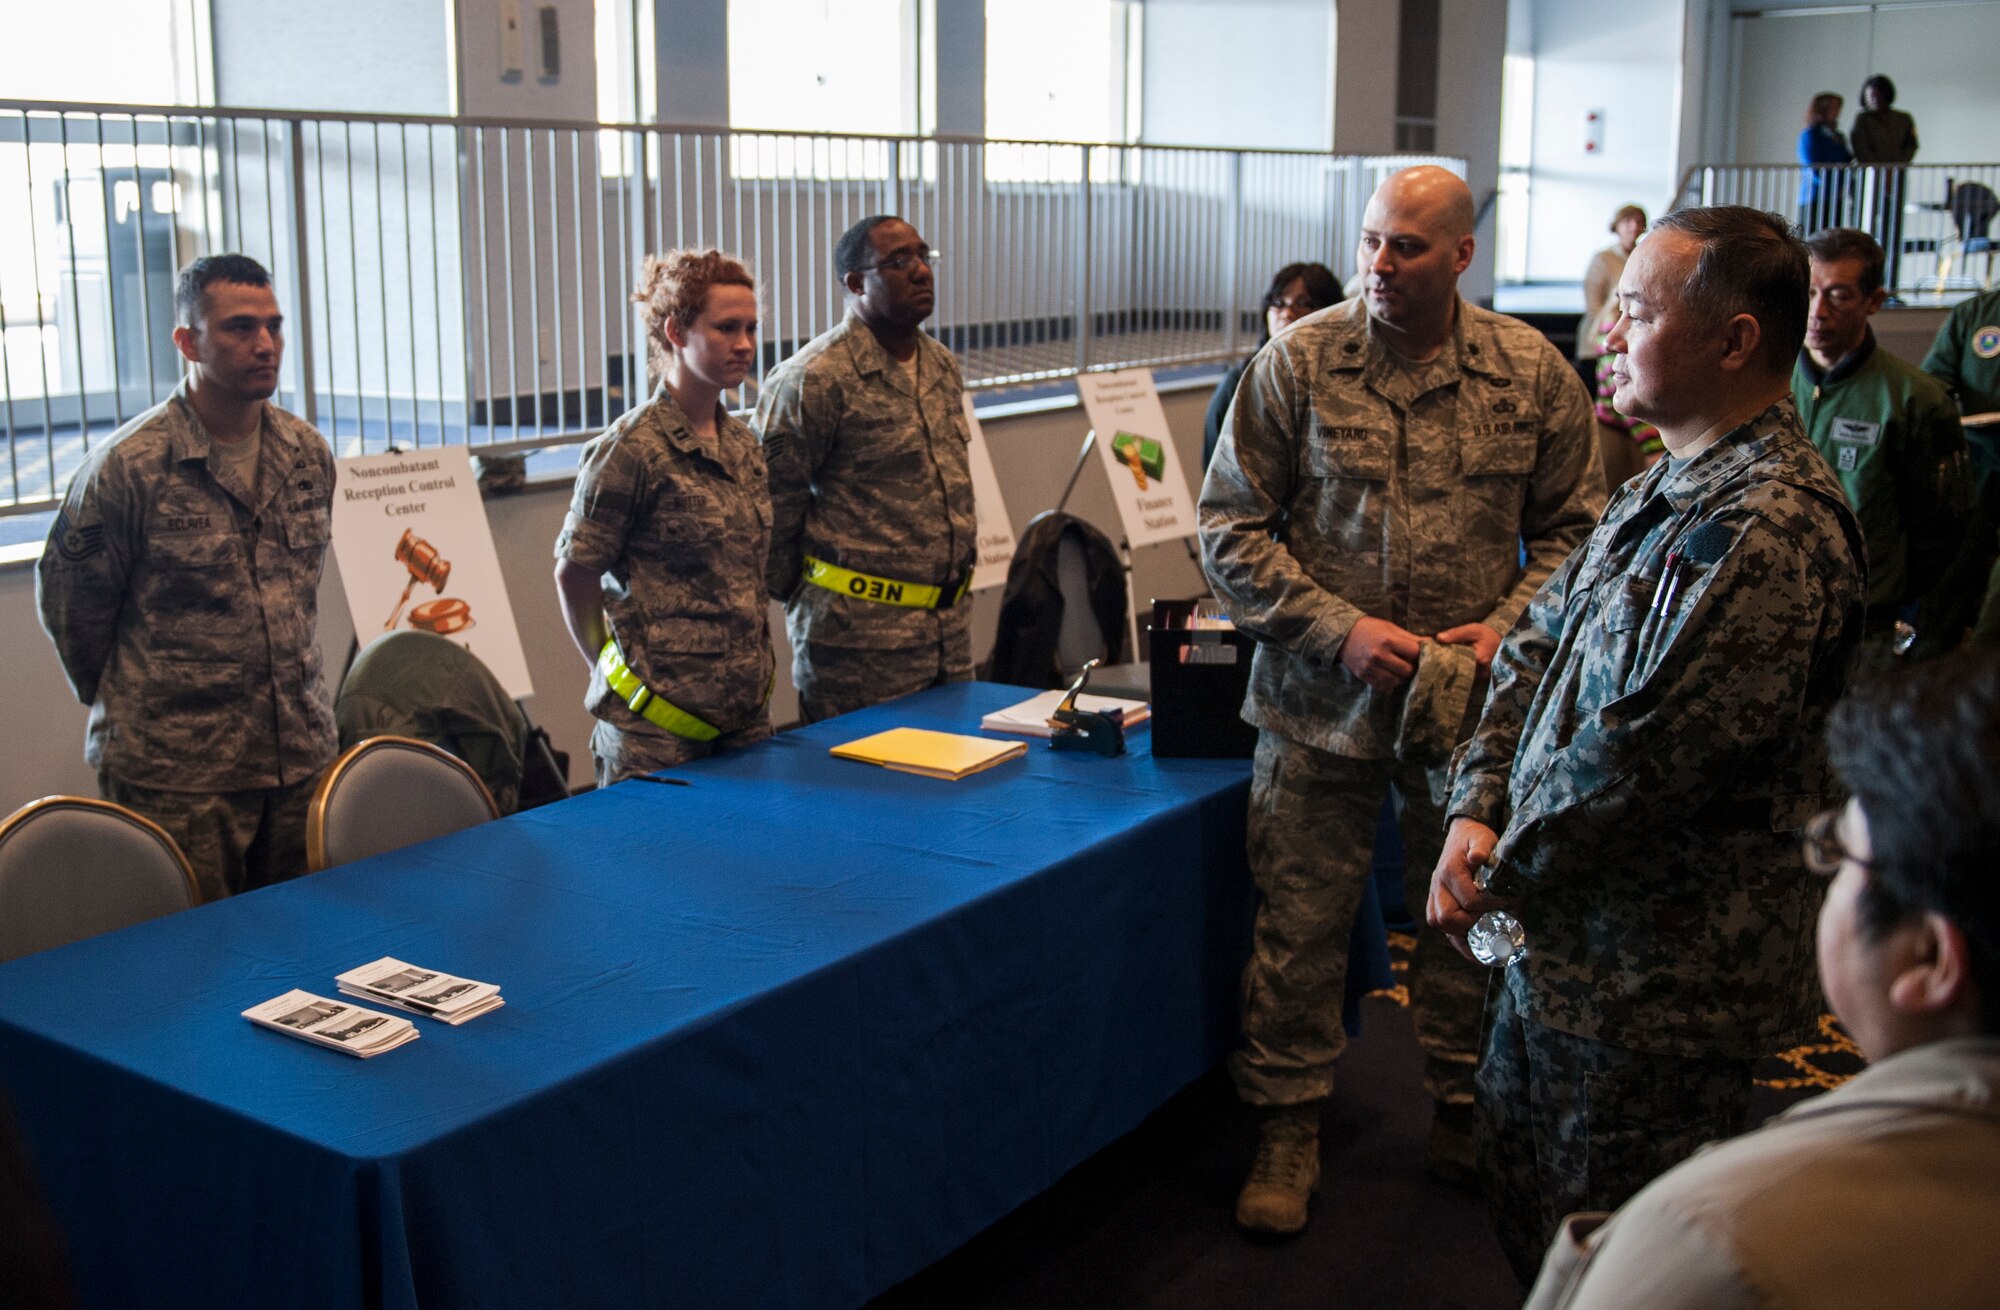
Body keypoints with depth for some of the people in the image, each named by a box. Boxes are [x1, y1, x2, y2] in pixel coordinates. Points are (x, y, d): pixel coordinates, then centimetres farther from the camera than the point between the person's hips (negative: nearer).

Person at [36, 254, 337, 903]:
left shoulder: (309, 454, 6)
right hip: (176, 779, -5)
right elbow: (68, 605, 0)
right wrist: (125, 703, 9)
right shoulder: (128, 467, -11)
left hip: (303, 756, 5)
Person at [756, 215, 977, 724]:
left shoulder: (943, 367, 13)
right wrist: (805, 605, 0)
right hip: (860, 637, -7)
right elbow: (772, 509, -9)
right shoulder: (811, 381, -13)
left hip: (952, 628, 7)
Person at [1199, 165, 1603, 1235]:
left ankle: (1466, 1115, 34)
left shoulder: (1532, 372, -1)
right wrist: (1340, 630, -13)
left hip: (1474, 704, 2)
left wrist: (1509, 628, -11)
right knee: (1300, 918, 6)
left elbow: (1574, 530, 6)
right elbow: (1229, 528, -4)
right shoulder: (1296, 363, -5)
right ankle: (1289, 1125, 24)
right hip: (1322, 699, -1)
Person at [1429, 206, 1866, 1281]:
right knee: (1520, 1197, 25)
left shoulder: (1769, 530, -25)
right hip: (1563, 939, 9)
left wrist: (1501, 874, -13)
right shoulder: (1665, 489, 9)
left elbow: (1638, 759, -27)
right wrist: (1476, 809, -3)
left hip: (1653, 979, -9)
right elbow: (1537, 648, 11)